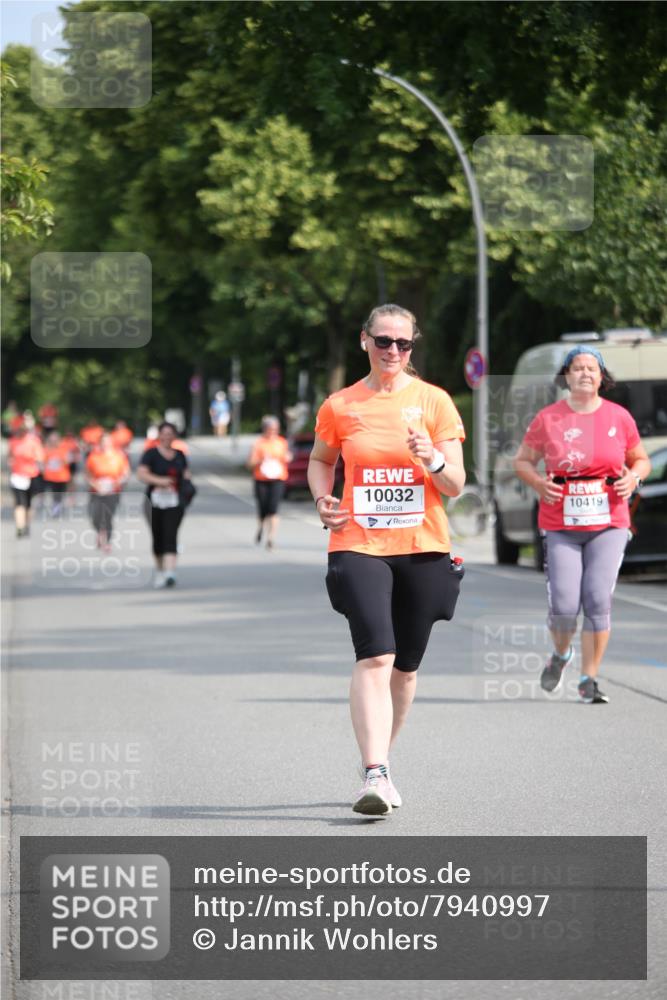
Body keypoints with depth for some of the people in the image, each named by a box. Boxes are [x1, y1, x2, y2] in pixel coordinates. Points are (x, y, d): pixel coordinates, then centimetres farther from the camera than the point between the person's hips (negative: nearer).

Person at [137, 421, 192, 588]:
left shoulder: (179, 455, 13)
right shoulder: (151, 454, 0)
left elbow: (186, 473, 26)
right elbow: (141, 474, -11)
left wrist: (187, 480, 2)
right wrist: (159, 480, -24)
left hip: (174, 502, 1)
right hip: (155, 500, -1)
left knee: (170, 537, -13)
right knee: (158, 538, 8)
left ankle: (170, 573, -24)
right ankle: (159, 571, 29)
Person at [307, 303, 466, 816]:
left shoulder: (434, 401, 2)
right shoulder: (340, 406, 4)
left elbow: (456, 485, 0)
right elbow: (320, 460, 22)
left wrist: (431, 459, -21)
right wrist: (323, 499, 2)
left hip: (423, 548, 1)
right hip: (359, 545, -1)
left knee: (405, 667, 9)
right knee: (375, 657, -18)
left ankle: (383, 758, 31)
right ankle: (375, 775, -26)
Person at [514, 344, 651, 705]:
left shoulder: (619, 417, 5)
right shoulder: (548, 418, 2)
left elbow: (641, 460, 17)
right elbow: (523, 460, 10)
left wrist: (633, 477, -5)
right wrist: (539, 483, -10)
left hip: (608, 525, 1)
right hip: (561, 527, -1)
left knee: (598, 600, -10)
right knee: (564, 605, -6)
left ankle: (589, 679, 2)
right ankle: (561, 654, 28)